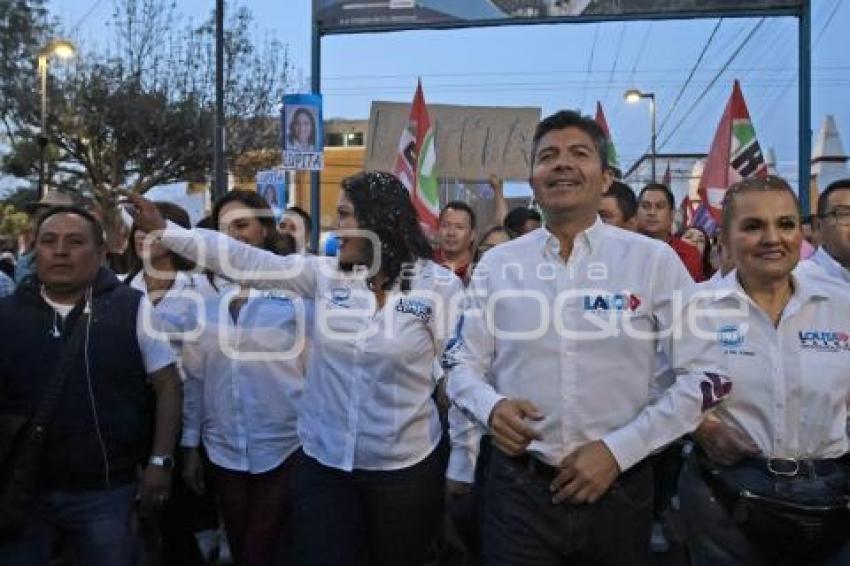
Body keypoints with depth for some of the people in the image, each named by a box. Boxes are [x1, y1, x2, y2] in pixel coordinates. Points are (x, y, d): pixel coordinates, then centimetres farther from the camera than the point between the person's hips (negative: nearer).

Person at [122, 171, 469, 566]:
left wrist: (460, 466, -6)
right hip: (323, 463, 3)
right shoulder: (324, 274, 0)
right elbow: (246, 261, -1)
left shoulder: (439, 286, -9)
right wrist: (162, 229, -5)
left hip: (405, 468, -2)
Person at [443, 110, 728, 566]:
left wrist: (618, 449, -11)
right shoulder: (496, 264, 1)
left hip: (618, 487, 0)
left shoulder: (653, 261, -4)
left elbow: (704, 375, -3)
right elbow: (463, 364, 5)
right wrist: (491, 406, -16)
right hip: (518, 487, 1)